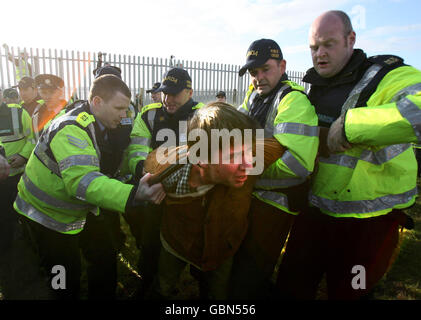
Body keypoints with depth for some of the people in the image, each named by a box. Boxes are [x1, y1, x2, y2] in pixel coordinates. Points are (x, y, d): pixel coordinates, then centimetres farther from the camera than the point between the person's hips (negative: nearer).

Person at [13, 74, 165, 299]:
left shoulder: (96, 125, 1)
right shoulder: (71, 130, -30)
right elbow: (82, 180, -45)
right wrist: (133, 194, -58)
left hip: (66, 216, 8)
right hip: (45, 216, -8)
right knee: (66, 284, 3)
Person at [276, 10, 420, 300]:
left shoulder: (386, 76, -13)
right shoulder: (315, 87, 8)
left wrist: (347, 126, -34)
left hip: (368, 221, -5)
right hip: (316, 211, 6)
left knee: (347, 293, 17)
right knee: (291, 287, 18)